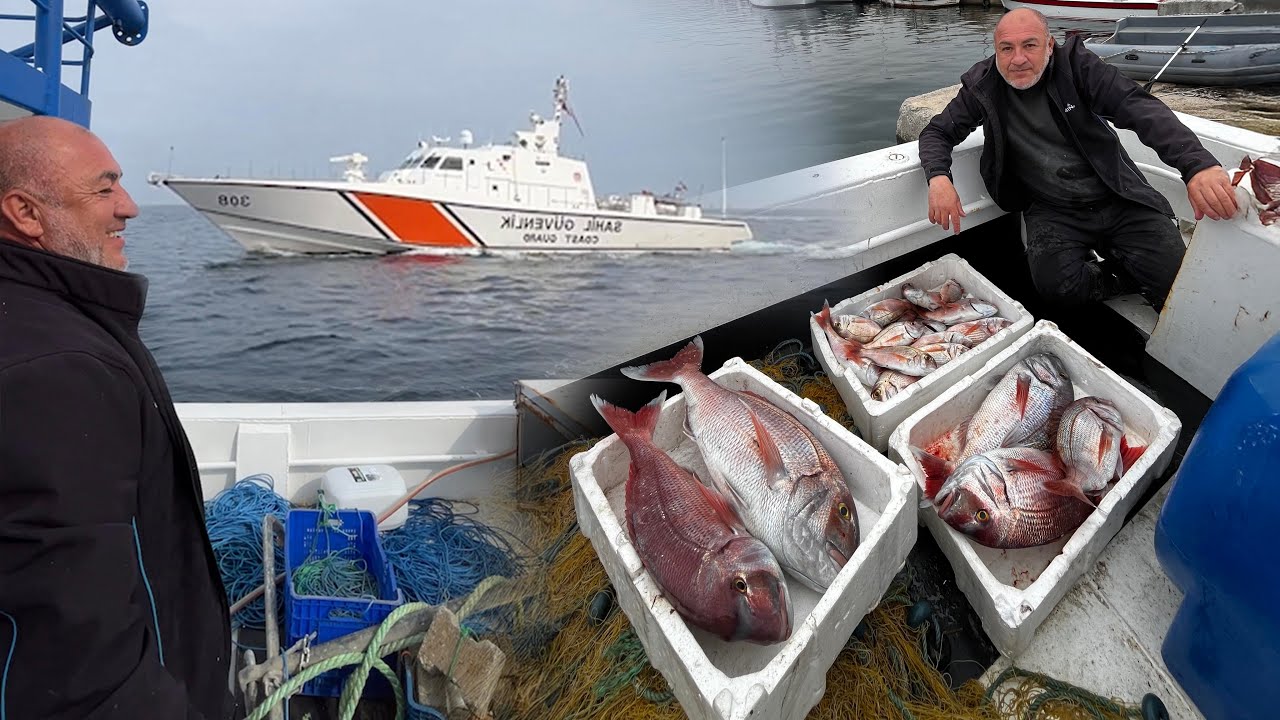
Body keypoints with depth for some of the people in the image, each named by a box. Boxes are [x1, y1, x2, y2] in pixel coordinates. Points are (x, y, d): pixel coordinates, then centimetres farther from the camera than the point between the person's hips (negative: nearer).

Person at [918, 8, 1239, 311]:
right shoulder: (983, 86, -2)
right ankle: (1124, 275, 4)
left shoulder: (1075, 65, -7)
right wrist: (938, 178, -22)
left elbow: (1138, 106, -18)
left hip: (1119, 199, -1)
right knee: (1057, 285, -28)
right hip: (1052, 212, 1)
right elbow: (938, 132, 4)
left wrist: (1198, 163, -35)